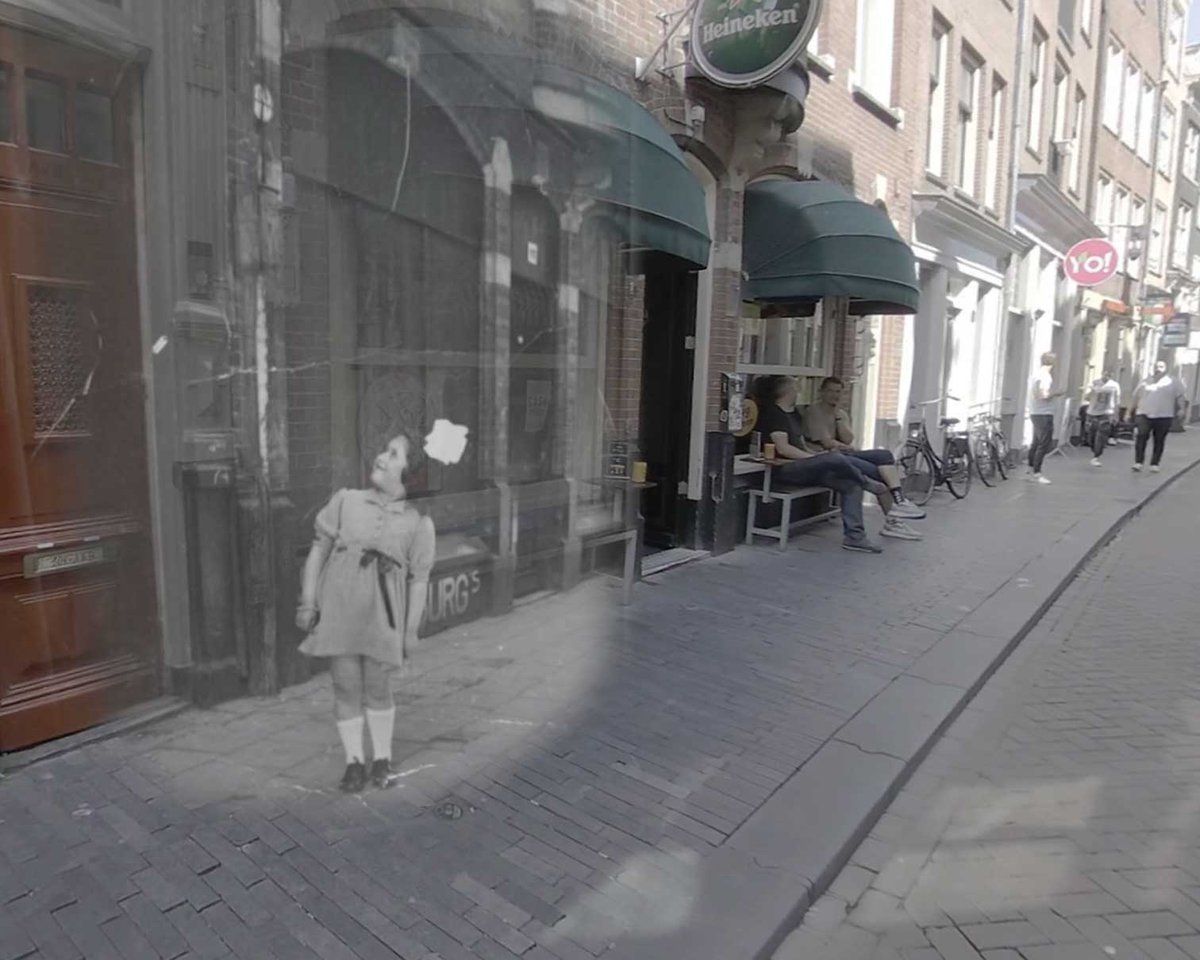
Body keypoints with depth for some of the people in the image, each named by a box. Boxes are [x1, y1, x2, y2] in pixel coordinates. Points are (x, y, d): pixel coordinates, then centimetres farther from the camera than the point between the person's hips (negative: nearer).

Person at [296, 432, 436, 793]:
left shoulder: (418, 522, 1)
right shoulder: (346, 500, 5)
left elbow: (419, 580, 2)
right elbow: (319, 549, 6)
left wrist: (411, 630, 0)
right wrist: (307, 600, 0)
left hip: (381, 615, -1)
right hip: (338, 609, 1)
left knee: (377, 690, 8)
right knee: (346, 689, 7)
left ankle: (382, 760, 29)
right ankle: (354, 762, 25)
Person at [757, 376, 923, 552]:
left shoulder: (794, 414, 23)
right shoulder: (774, 413, -6)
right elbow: (783, 448, -16)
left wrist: (817, 457, 1)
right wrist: (816, 458, -15)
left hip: (803, 467, 9)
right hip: (786, 469, -9)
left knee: (852, 485, -8)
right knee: (837, 459, -28)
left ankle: (854, 536, -11)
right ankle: (871, 485, 0)